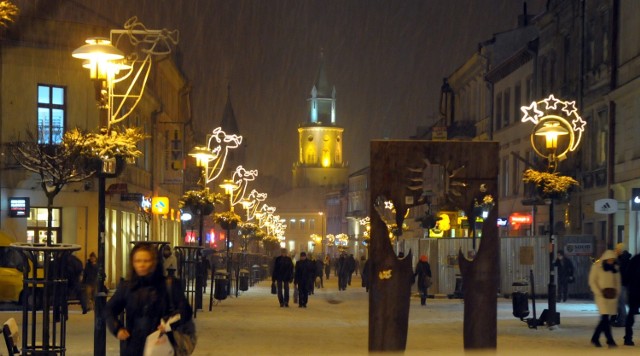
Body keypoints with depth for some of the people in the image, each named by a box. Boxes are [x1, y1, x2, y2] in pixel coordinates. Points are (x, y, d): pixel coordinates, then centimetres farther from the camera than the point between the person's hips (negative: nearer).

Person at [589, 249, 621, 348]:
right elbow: (592, 281, -2)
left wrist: (616, 293, 4)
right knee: (605, 318, -15)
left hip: (612, 297, 5)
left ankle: (595, 338, 19)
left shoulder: (615, 269, 13)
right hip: (602, 296, -5)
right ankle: (610, 340, -18)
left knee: (604, 319, 7)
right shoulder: (596, 267, -1)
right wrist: (599, 293, -11)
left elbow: (618, 282, 20)